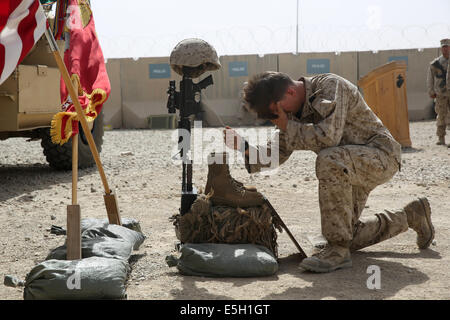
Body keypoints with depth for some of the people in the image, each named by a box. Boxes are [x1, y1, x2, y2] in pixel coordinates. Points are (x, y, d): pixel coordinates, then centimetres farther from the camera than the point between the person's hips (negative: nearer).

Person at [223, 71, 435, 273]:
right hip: (347, 168, 10)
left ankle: (338, 251, -29)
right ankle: (409, 216, 30)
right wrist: (245, 148, -11)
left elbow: (328, 137, -35)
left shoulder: (330, 85, -21)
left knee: (329, 160, -38)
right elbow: (275, 154, 6)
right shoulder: (294, 111, 4)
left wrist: (288, 127, -23)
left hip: (381, 156, -10)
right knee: (347, 236, 7)